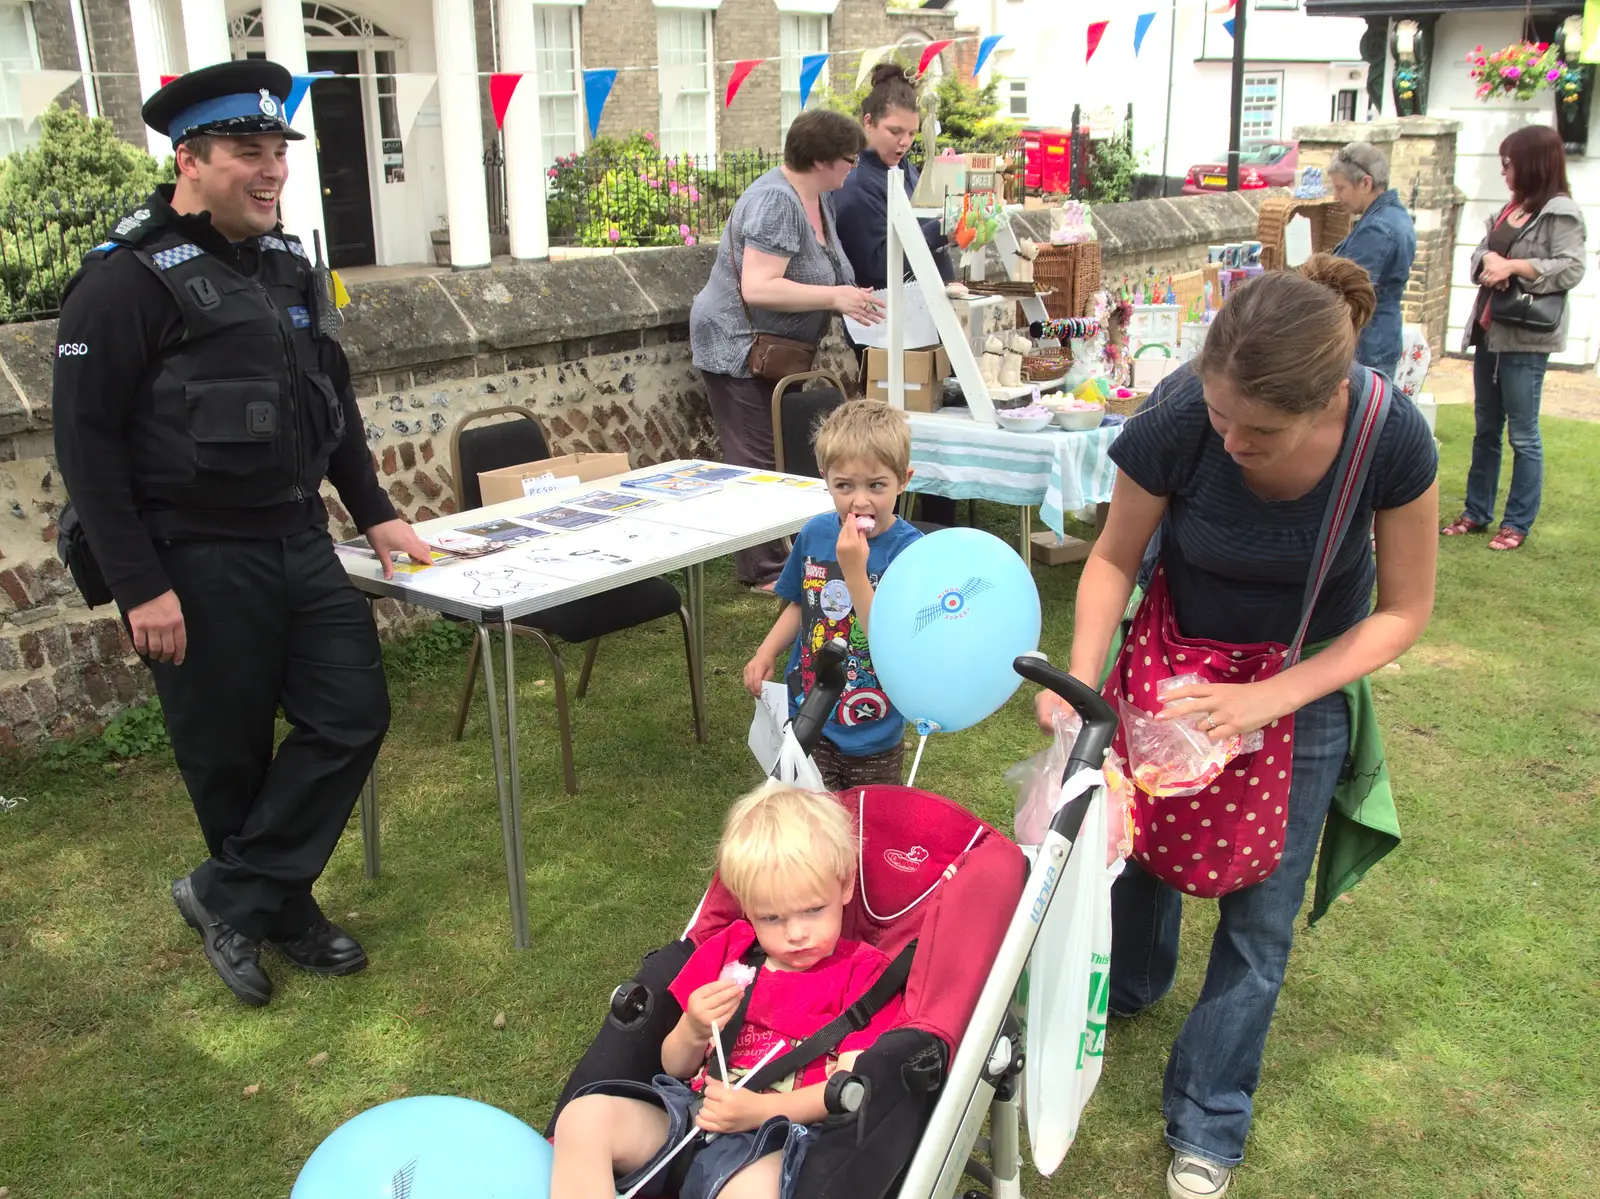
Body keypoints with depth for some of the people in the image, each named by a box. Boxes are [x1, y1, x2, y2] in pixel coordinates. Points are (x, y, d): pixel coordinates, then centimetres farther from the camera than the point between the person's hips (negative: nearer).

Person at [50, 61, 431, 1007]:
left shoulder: (284, 263, 12)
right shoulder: (130, 280, -11)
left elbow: (333, 395, 21)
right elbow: (87, 441, -13)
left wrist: (375, 512, 16)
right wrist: (139, 587, -15)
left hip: (300, 542, 7)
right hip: (198, 564, -7)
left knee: (352, 713, 4)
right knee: (229, 754, 5)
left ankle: (232, 897, 17)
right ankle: (282, 913, 26)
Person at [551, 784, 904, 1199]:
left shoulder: (862, 971, 5)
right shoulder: (726, 950, 16)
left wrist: (760, 1110, -20)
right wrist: (693, 1032, -7)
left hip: (776, 1133, -5)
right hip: (690, 1110, 5)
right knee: (585, 1116, -23)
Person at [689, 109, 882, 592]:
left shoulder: (819, 197, 7)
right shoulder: (775, 201, -22)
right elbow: (758, 288, -31)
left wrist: (853, 296, 1)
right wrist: (835, 298, -30)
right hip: (740, 348, -10)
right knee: (758, 461, -7)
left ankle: (780, 552, 24)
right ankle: (763, 570, -1)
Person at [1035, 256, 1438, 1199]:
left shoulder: (1392, 436, -31)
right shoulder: (1177, 421, -31)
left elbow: (1405, 610, -16)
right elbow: (1116, 559, -14)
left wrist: (1268, 700, -26)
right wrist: (1079, 681, -28)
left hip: (1310, 669, 0)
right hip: (1180, 650, 1)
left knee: (1261, 914, 5)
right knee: (1140, 834, 17)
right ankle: (1132, 984, 53)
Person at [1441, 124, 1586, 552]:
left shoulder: (1560, 212, -10)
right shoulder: (1511, 208, 14)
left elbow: (1571, 270, -16)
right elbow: (1480, 252, 12)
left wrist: (1514, 266, -21)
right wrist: (1488, 261, -10)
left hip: (1525, 339, -8)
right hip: (1489, 330, 8)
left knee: (1523, 434, -1)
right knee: (1485, 429, 15)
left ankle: (1518, 524, 7)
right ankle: (1477, 512, 25)